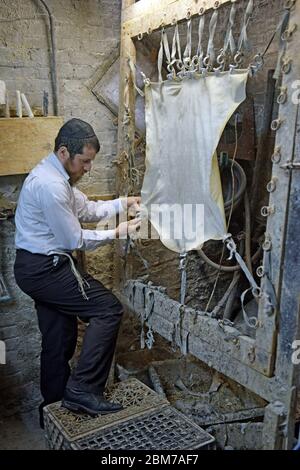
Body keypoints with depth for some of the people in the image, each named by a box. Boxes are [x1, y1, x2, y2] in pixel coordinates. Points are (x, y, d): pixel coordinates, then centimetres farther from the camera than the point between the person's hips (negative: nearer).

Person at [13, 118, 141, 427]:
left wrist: (123, 203, 7)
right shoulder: (50, 184, -22)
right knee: (108, 309, -10)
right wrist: (117, 233, -9)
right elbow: (75, 240, -19)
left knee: (59, 340, 16)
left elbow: (87, 210, 19)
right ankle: (83, 390, -6)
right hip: (45, 267, -10)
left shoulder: (57, 176, 11)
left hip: (38, 268, 10)